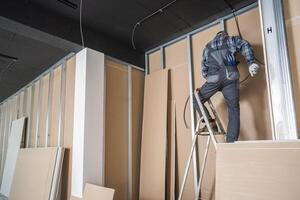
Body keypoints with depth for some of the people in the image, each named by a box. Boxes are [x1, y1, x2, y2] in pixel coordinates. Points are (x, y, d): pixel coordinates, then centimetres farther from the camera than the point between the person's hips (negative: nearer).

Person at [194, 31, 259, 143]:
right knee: (233, 110, 1)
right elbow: (245, 45, 3)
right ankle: (231, 143, -6)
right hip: (230, 77, -1)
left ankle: (210, 123, 3)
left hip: (213, 79, 1)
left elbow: (204, 67, 24)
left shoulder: (207, 47, 30)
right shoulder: (231, 40, 24)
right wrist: (251, 63, -6)